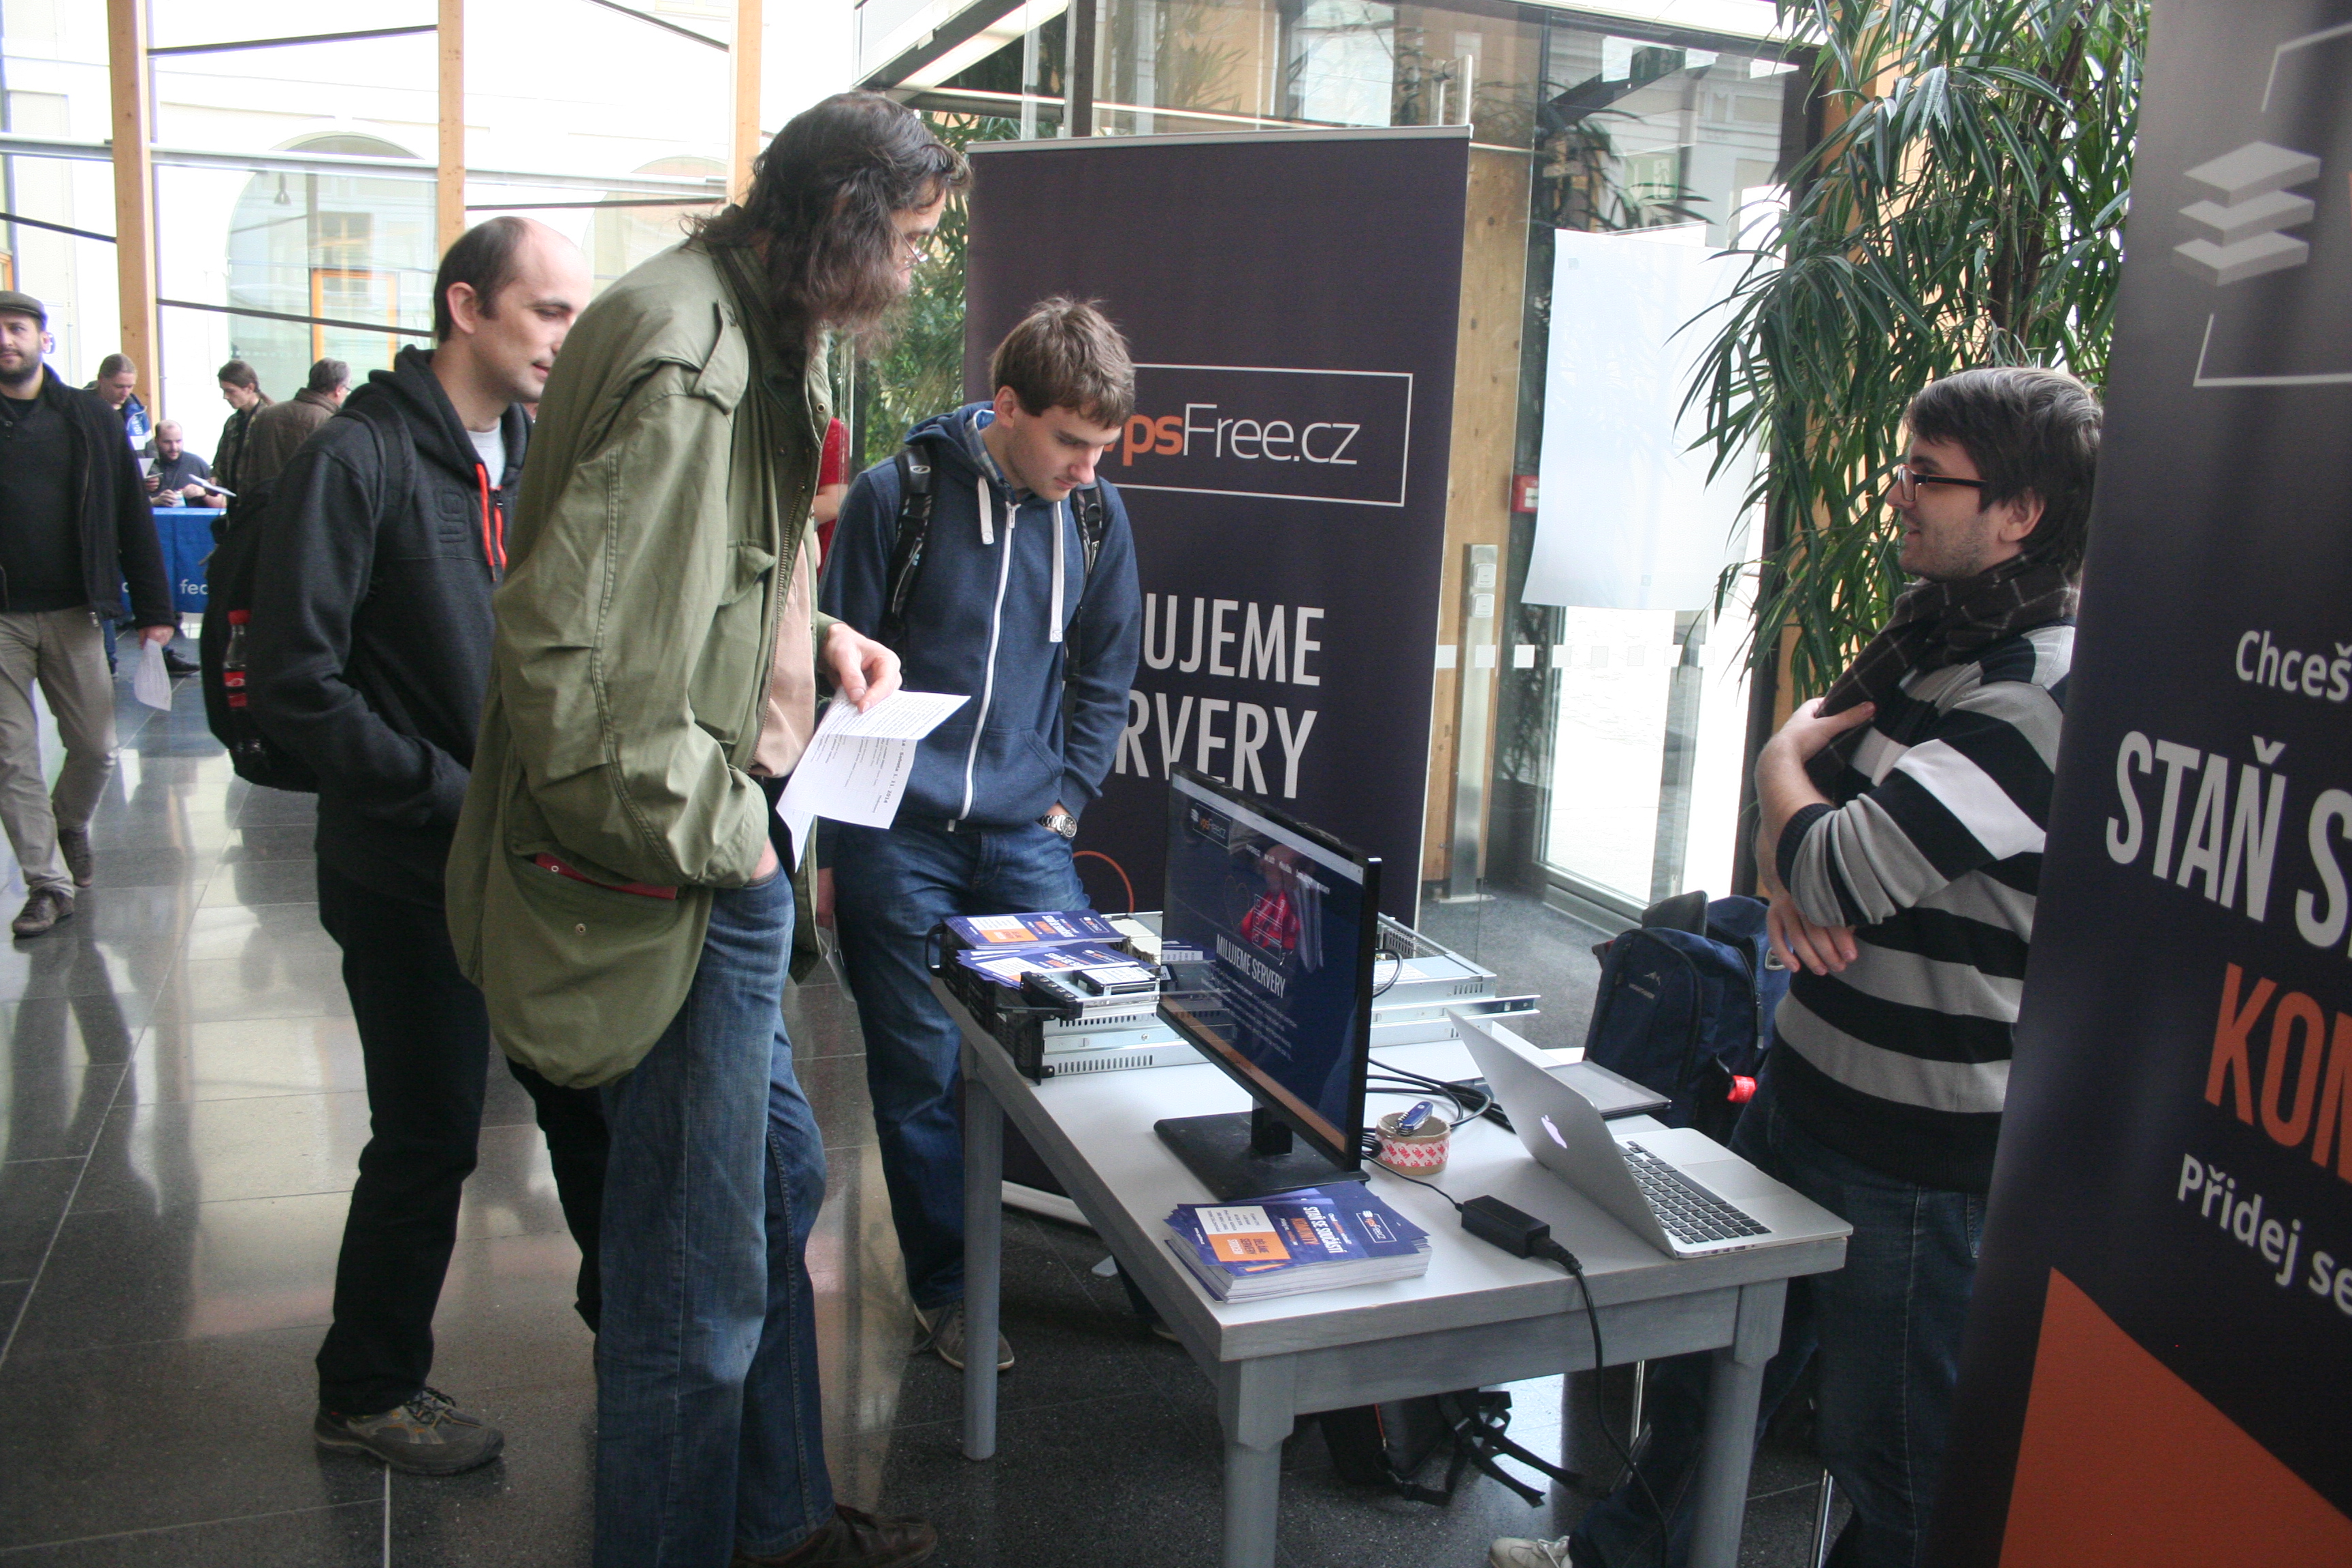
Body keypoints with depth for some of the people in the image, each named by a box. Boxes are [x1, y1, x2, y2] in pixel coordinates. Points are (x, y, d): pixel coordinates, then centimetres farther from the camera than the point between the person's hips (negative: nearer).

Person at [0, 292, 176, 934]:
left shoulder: (90, 417, 4)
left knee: (95, 748, 6)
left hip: (71, 613, 0)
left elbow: (133, 516, 4)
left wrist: (154, 609, 0)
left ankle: (70, 825, 36)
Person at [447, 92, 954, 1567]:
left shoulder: (758, 337, 11)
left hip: (729, 850, 11)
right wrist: (717, 834, -19)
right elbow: (571, 646, -29)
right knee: (703, 1260, 4)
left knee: (779, 1176, 22)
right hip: (683, 874, -11)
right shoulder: (684, 360, -23)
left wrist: (813, 634, 8)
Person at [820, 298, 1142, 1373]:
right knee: (919, 1073, 6)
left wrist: (1067, 801, 3)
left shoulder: (1096, 513, 4)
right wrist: (833, 843, -4)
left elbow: (1104, 679, 14)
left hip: (1025, 838, 2)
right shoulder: (896, 495, -7)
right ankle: (945, 1286, 23)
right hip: (899, 839, -2)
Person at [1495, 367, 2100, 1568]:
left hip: (1916, 1149, -9)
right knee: (1708, 1349, 25)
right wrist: (1794, 886, -11)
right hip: (1802, 1082, 9)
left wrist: (1783, 765, -6)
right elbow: (1806, 792, 13)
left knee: (1889, 1449, 12)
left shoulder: (2040, 693, -24)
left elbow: (1839, 871, -29)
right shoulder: (1928, 631, 7)